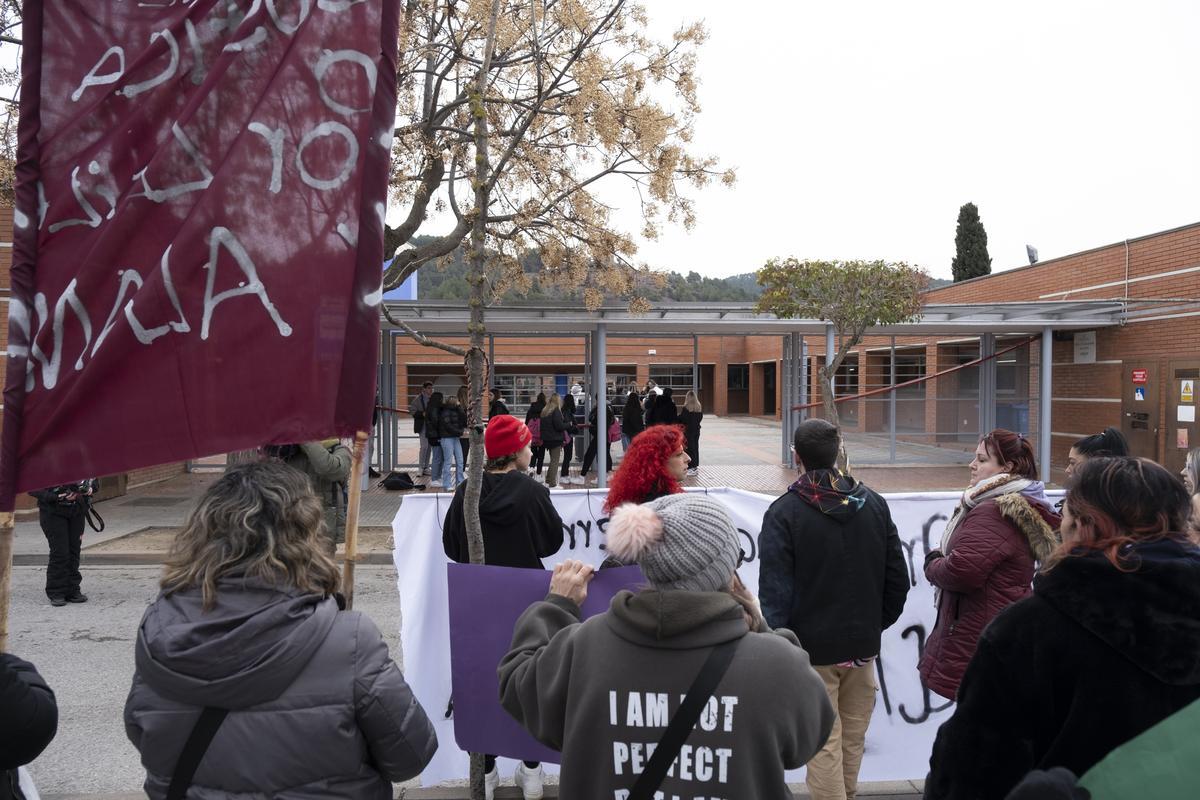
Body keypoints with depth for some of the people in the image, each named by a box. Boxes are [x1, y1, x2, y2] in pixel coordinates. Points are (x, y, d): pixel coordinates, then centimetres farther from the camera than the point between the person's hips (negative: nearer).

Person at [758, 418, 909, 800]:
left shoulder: (783, 512, -13)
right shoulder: (874, 504, 2)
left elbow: (775, 593, -16)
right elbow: (897, 579, 6)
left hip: (811, 649, -5)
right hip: (862, 646, 5)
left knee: (824, 745, 3)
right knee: (852, 738, 19)